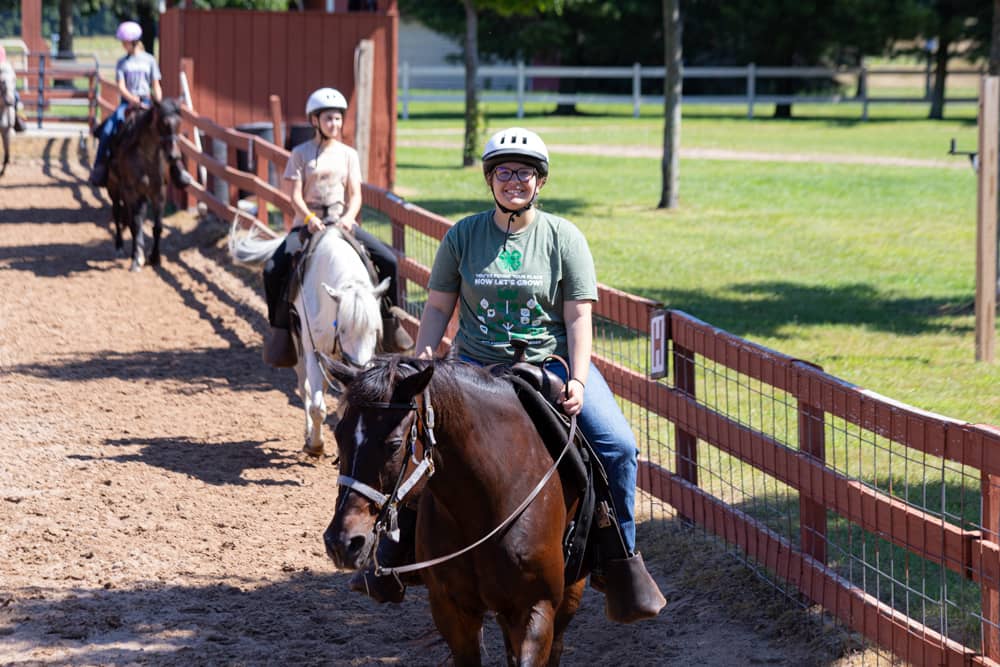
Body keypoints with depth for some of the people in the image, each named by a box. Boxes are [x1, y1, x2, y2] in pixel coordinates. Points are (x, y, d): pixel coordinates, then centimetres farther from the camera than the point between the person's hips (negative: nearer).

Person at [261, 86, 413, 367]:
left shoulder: (348, 154, 8)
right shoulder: (301, 154, 1)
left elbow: (355, 195, 3)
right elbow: (295, 195, -5)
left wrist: (348, 217, -17)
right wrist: (309, 219, -23)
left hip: (341, 220, 2)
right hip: (308, 221, -2)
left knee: (388, 260, -14)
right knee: (273, 269, -22)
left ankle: (390, 320, 3)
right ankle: (281, 328, -6)